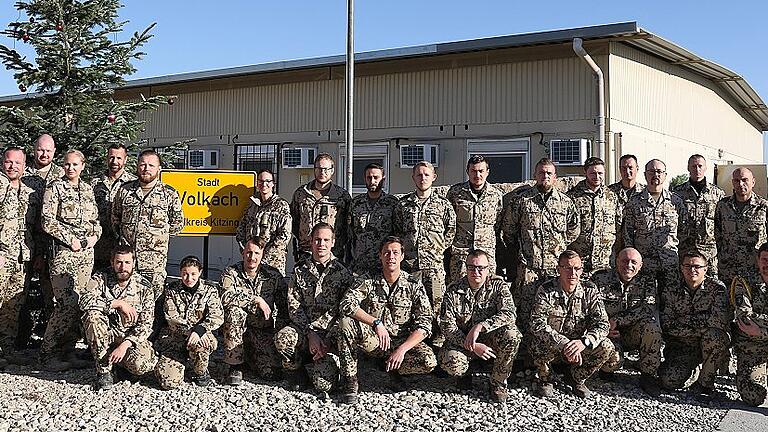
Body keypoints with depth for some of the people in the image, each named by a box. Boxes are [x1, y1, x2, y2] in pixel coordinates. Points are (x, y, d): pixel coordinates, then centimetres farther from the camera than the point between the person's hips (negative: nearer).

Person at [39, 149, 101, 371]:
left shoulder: (88, 189, 15)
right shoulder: (55, 188, -1)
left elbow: (95, 218, 20)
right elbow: (48, 221, -8)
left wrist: (95, 236, 2)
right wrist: (70, 239, -12)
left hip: (87, 252, 6)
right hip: (63, 250, -6)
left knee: (79, 302, 4)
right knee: (66, 303, -11)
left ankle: (67, 350, 13)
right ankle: (48, 353, 0)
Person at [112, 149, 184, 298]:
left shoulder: (169, 194, 1)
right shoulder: (124, 191, 7)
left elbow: (177, 224, 9)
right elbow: (115, 217, 21)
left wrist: (159, 236, 5)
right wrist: (121, 236, 13)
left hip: (155, 260, -2)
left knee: (155, 299, -1)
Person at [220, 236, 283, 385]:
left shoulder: (274, 275, 0)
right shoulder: (230, 273, -6)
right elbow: (226, 297, -26)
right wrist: (256, 299, -26)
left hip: (264, 330, 1)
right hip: (237, 328, -1)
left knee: (272, 373, -17)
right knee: (235, 312, -35)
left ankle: (249, 356, 20)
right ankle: (235, 366, -19)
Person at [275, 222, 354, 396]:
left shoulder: (343, 273, 0)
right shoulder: (299, 271, 7)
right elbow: (294, 307, 1)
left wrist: (328, 341, -15)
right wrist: (310, 334, -14)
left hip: (331, 336, -2)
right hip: (305, 329, 2)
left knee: (323, 384, -20)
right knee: (282, 338, -33)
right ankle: (297, 375, -2)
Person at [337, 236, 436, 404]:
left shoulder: (414, 285, -6)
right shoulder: (369, 282, -5)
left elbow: (424, 324, -12)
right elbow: (346, 304, -21)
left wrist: (402, 349, -25)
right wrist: (376, 323, -32)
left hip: (402, 341, 0)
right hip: (373, 340, 0)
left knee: (429, 362, -29)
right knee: (346, 323, -28)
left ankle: (393, 369, 6)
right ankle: (350, 382, -16)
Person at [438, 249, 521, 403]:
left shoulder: (498, 285, -8)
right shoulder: (453, 291, -8)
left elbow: (509, 314, -23)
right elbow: (447, 326, -13)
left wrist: (480, 327, -35)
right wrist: (473, 346, -25)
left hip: (491, 340, 1)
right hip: (462, 340, -1)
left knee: (512, 334, -31)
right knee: (451, 363, -32)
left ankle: (498, 383, -10)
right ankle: (465, 373, 9)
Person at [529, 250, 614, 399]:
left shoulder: (590, 290, -5)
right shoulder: (546, 291, -15)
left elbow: (602, 323, -12)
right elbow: (537, 324, -26)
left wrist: (584, 342, -33)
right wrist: (564, 345, -39)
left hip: (578, 346, 3)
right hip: (552, 346, -3)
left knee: (606, 347, -22)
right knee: (540, 344, -36)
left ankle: (576, 378, 6)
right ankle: (545, 379, -1)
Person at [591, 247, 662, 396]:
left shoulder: (647, 282, -2)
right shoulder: (600, 278, -7)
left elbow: (648, 309, -18)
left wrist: (617, 320, -27)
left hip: (634, 334, 2)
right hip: (609, 334, -2)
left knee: (652, 327, -31)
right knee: (613, 360, -33)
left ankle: (648, 376, -14)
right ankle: (608, 368, 8)